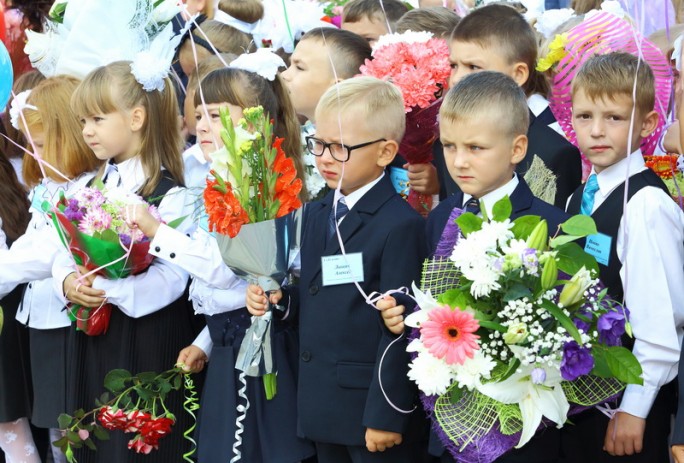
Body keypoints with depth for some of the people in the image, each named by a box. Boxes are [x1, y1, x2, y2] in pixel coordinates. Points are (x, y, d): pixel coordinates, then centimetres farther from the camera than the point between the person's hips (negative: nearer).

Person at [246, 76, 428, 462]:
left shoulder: (400, 226, -15)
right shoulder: (315, 215, 12)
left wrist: (386, 415, -16)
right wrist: (279, 299, 0)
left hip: (373, 407, -8)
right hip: (322, 410, 8)